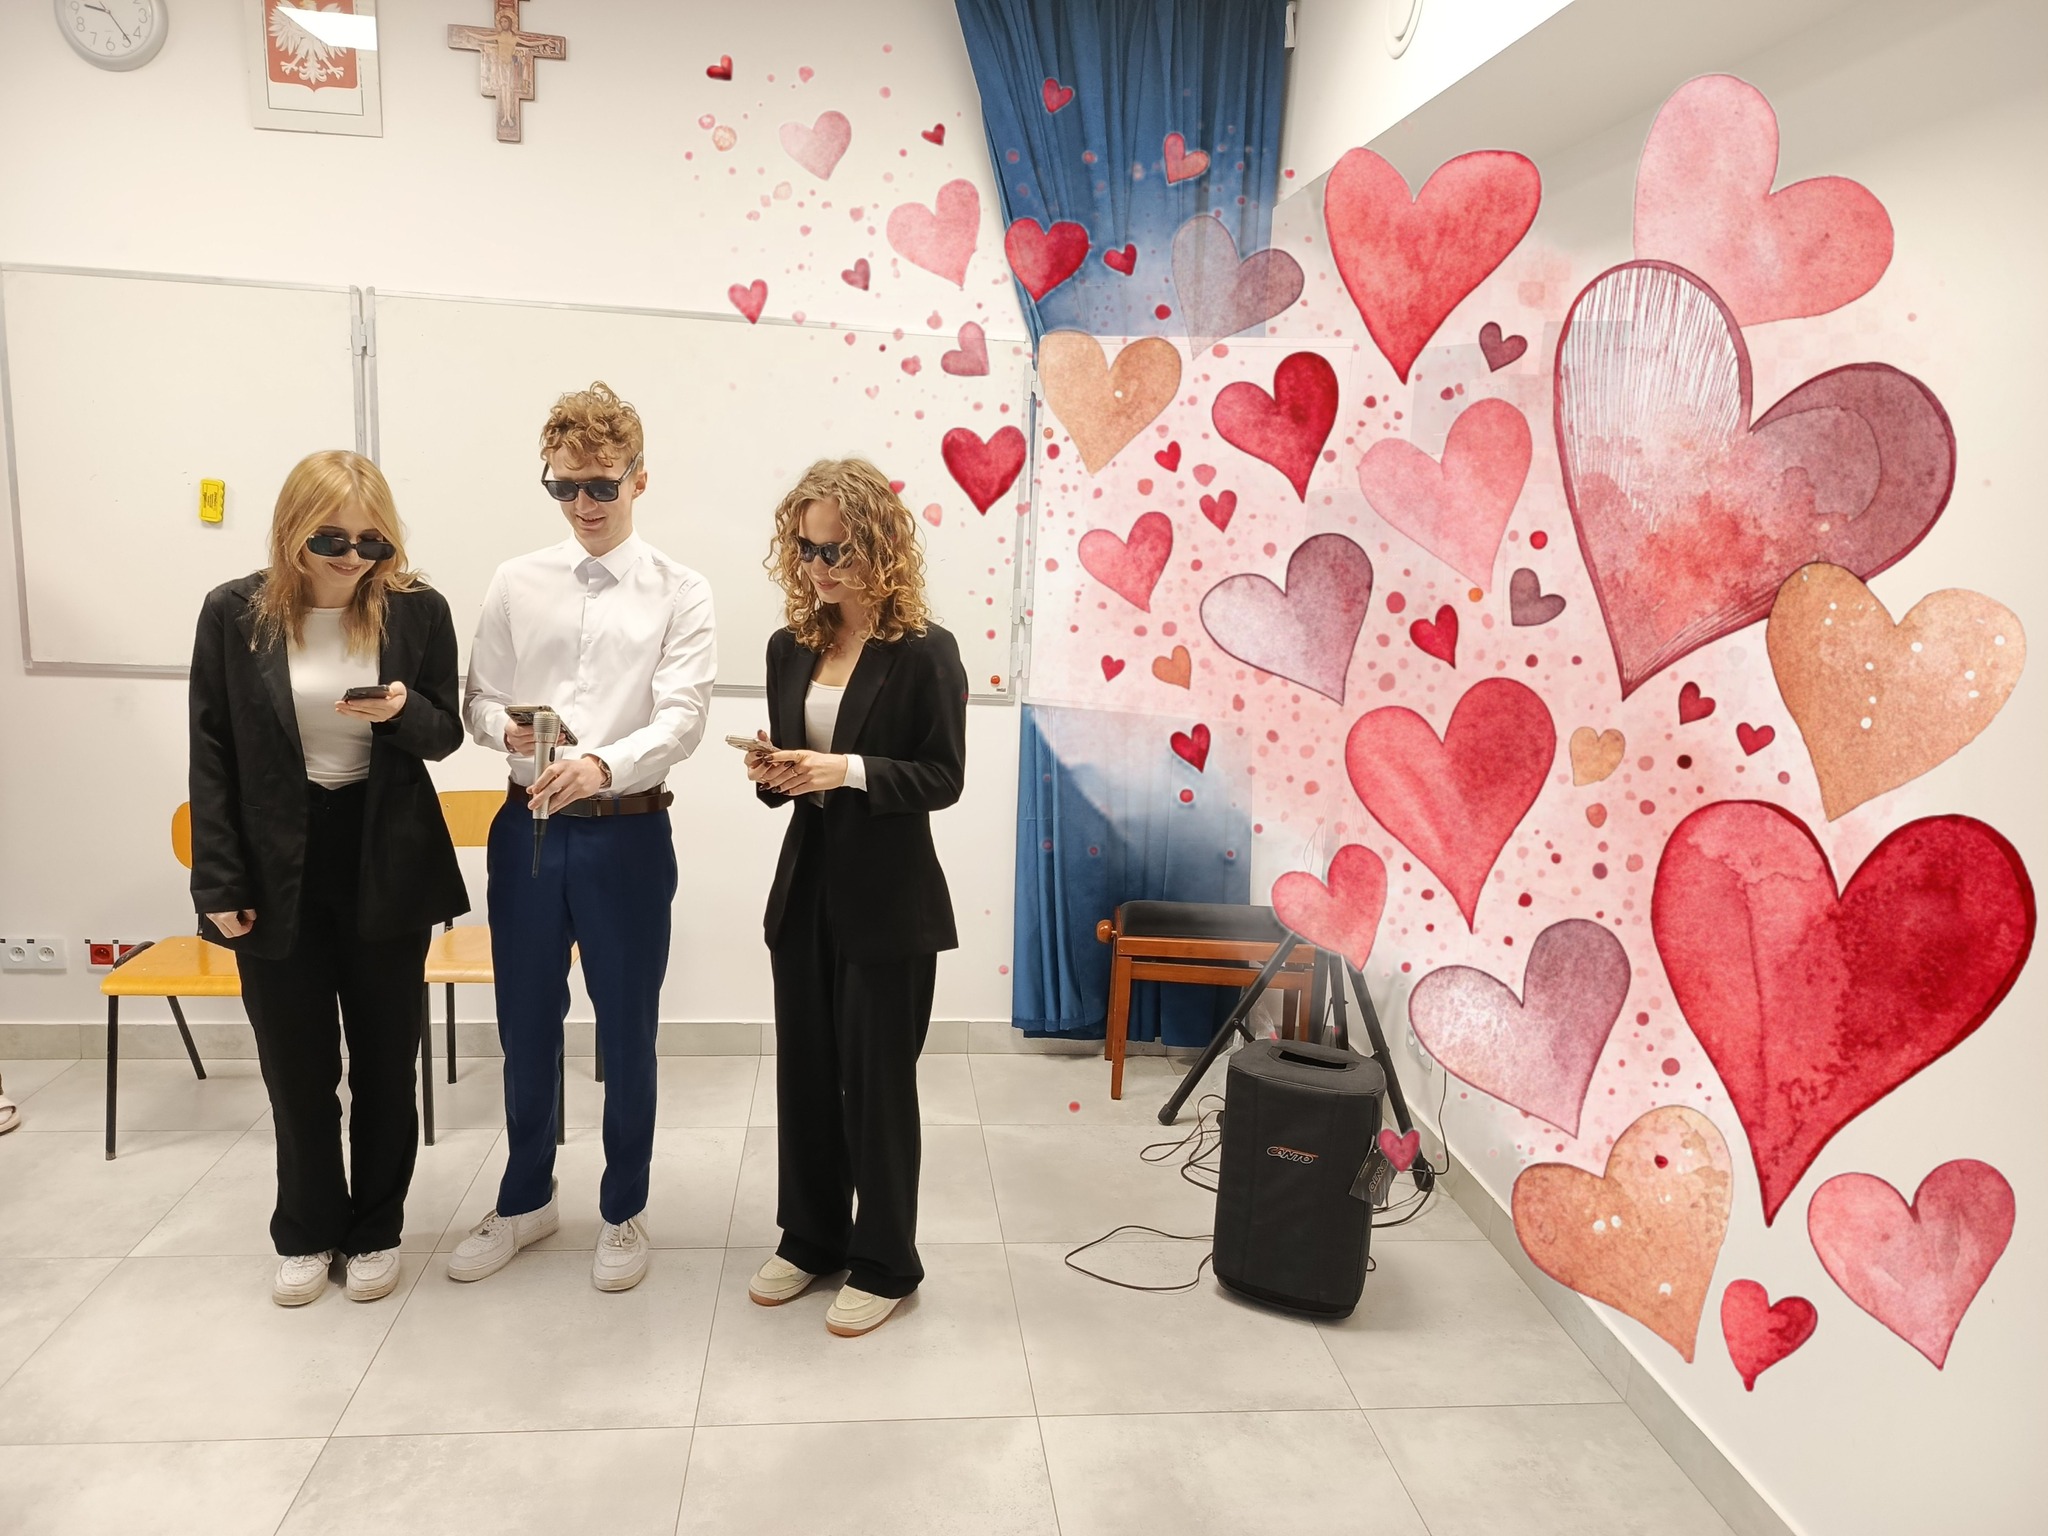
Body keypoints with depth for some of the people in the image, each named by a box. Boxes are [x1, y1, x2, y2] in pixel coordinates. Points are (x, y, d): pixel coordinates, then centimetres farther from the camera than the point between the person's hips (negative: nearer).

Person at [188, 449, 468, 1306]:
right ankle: (307, 1233, 32)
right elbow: (212, 758, -3)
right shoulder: (234, 613, -5)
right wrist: (219, 885, -6)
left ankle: (376, 1231, 30)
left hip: (386, 867, 0)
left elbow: (445, 734, 2)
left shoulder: (419, 610, -6)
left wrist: (404, 710, -22)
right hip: (278, 873, 0)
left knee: (385, 1062, 11)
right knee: (296, 1067, 12)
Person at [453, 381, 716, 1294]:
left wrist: (603, 765, -31)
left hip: (627, 834, -3)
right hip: (528, 829, 3)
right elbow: (478, 698, 7)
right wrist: (507, 729, -16)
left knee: (626, 1031, 9)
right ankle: (525, 1200, 37)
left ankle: (623, 1212, 29)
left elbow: (683, 716, -14)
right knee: (526, 1028, 16)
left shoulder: (680, 593, -4)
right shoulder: (515, 584, 4)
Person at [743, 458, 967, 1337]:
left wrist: (850, 770, -24)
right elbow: (791, 766, 13)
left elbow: (943, 778, -12)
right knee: (803, 1074, 15)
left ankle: (885, 1264, 22)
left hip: (888, 901, -6)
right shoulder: (790, 648, 6)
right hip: (805, 888, 6)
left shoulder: (926, 652, -11)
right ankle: (811, 1239, 34)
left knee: (877, 1082, 5)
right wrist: (772, 772, -9)